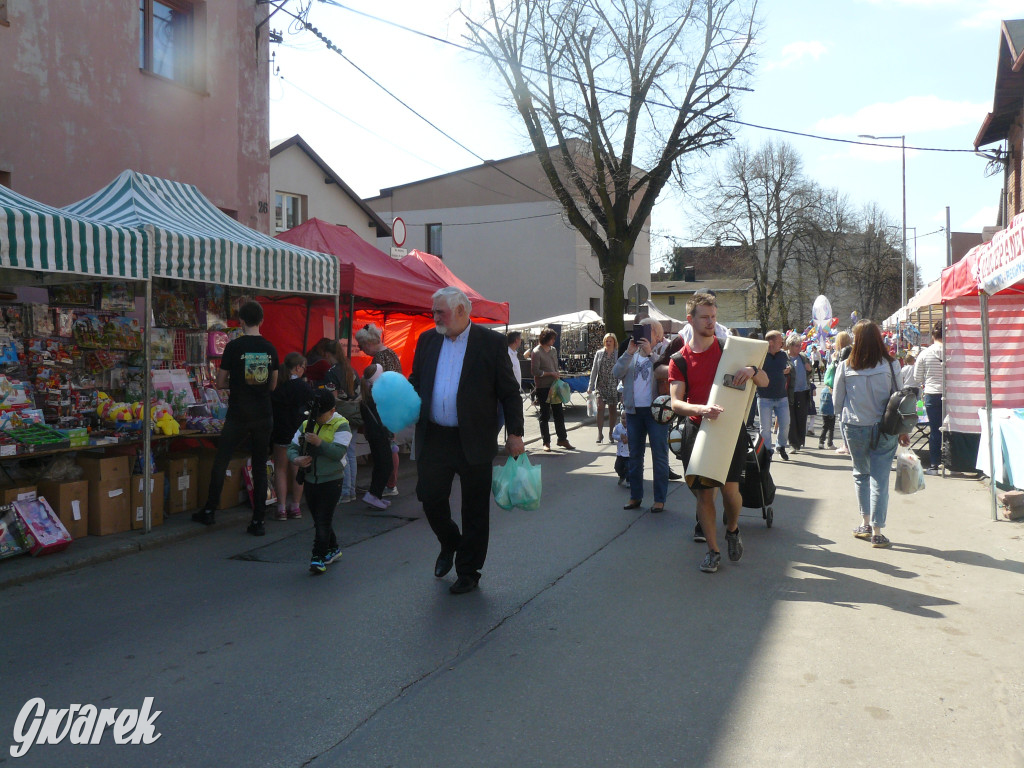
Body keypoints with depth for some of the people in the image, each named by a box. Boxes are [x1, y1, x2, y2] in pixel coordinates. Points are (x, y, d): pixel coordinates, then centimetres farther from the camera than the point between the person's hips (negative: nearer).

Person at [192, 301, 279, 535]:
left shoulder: (234, 346, -8)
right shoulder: (270, 348, 3)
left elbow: (220, 383, -2)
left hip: (238, 416, -3)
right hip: (264, 416, 3)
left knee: (220, 462, 13)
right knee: (260, 467, 7)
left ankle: (209, 511, 23)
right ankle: (258, 521, 8)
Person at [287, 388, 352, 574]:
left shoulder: (341, 426, -9)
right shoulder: (306, 424, 7)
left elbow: (339, 452, -21)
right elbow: (292, 446, 7)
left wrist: (319, 443, -31)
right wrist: (296, 459, -14)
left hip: (331, 480, -6)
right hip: (310, 480, 6)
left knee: (323, 519, -7)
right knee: (318, 519, 15)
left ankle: (318, 557, -2)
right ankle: (332, 549, 33)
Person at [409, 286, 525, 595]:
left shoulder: (491, 342, -4)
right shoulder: (427, 340, 8)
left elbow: (509, 392, -2)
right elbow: (416, 381, 16)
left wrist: (515, 434, -6)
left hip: (474, 440, -3)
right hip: (434, 438, 4)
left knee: (474, 509, 6)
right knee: (430, 497, 5)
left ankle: (468, 572, 22)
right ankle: (449, 544, 35)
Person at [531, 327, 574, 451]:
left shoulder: (553, 350, 11)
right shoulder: (537, 352, -11)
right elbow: (535, 371, -16)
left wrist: (557, 378, 7)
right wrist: (550, 373, -15)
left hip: (554, 386, 6)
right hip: (543, 388, -6)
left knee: (559, 414, 8)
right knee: (545, 415, 2)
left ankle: (562, 439, 16)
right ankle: (546, 442, 10)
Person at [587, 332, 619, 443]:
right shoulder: (599, 353, 7)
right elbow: (594, 370, 8)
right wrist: (590, 386, 4)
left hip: (614, 386, -1)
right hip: (601, 385, 1)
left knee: (613, 409, 7)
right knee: (600, 407, -11)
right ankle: (600, 433, -7)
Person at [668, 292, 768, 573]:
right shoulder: (680, 360, 2)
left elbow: (765, 382, 3)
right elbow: (676, 403, -9)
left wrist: (752, 370, -21)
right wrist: (702, 408, -30)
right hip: (697, 430, 0)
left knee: (730, 488, -6)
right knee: (704, 492, 3)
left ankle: (732, 529, 27)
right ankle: (713, 550, 18)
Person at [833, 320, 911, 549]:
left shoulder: (845, 367, -8)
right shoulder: (890, 366, -8)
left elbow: (836, 401, 1)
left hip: (854, 428, 1)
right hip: (884, 429, -1)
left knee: (861, 474, 18)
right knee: (880, 478, 2)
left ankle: (865, 523, 22)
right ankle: (877, 532, 3)